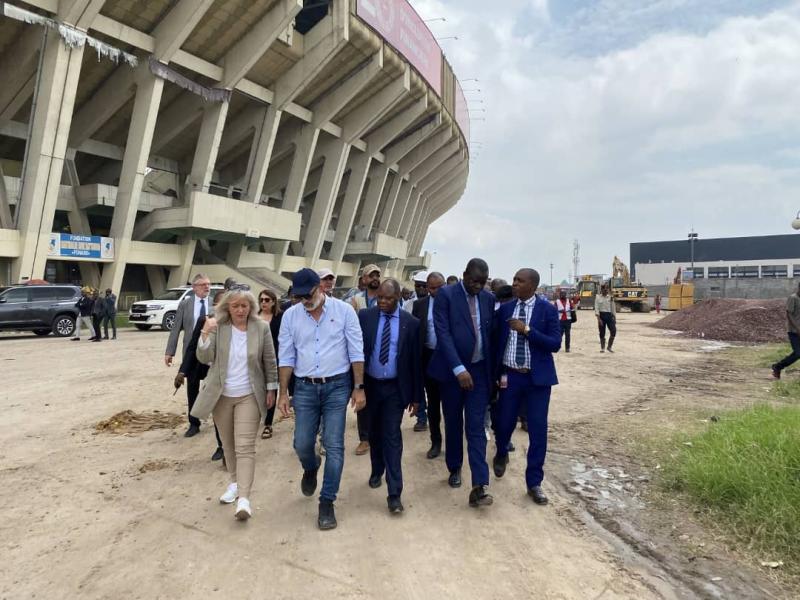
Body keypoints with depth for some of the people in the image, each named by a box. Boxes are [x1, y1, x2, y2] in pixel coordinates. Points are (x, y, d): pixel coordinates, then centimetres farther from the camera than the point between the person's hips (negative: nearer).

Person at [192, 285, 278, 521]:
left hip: (249, 396, -2)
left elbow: (270, 361, 0)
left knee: (245, 447, -8)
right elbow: (204, 358, -12)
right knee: (228, 445, 16)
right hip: (221, 395, 3)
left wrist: (271, 389, 2)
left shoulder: (261, 328, -8)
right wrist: (205, 333, -28)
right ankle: (235, 482, 35)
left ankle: (244, 498, -8)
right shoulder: (217, 327, -6)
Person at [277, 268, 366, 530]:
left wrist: (359, 387, -8)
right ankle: (311, 469, 43)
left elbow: (356, 352, -5)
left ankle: (327, 503, 15)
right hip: (305, 388, 2)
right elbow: (286, 356, 3)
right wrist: (283, 393, 0)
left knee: (334, 446, 0)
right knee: (302, 444, 7)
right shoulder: (290, 315, 0)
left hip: (337, 386, -2)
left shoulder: (344, 310, -7)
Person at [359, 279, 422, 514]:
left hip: (395, 388, -2)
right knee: (374, 433, 18)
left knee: (392, 437, -3)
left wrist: (416, 395, -1)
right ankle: (377, 470, 42)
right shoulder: (365, 316, -4)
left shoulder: (411, 322, -5)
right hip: (370, 385, 2)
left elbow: (415, 360, -1)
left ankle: (394, 493, 3)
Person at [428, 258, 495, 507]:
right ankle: (455, 468, 35)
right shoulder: (445, 295, -9)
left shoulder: (488, 298, 4)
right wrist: (459, 369, -23)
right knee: (453, 424, 13)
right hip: (453, 370, -2)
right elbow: (443, 334, -16)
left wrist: (493, 371, 8)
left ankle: (479, 486, -3)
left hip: (479, 370, 2)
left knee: (476, 428, -2)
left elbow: (489, 334, 10)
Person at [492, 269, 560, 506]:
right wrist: (497, 372, 5)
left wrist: (527, 330, -21)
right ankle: (501, 454, 45)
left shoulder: (548, 309, -5)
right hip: (509, 376, 2)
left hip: (538, 378, -2)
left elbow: (555, 344, -12)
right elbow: (495, 341, 8)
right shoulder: (505, 309, 3)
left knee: (538, 431, 2)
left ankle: (534, 483, 17)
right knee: (504, 424, 11)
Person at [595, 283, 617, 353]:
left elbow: (613, 308, 13)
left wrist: (614, 318, 8)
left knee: (613, 331, -11)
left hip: (609, 315, 2)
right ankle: (602, 348, 14)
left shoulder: (610, 298, 10)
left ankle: (609, 347, 5)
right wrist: (598, 318, -14)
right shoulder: (598, 297, 1)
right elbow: (596, 308, -5)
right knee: (602, 333, 2)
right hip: (602, 315, -2)